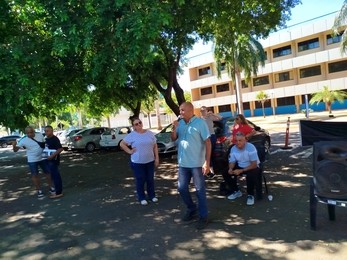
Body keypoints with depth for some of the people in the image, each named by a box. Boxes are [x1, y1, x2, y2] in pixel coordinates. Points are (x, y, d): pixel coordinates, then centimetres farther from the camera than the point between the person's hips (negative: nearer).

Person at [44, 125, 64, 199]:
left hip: (53, 160, -10)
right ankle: (58, 191, 25)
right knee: (55, 175, 15)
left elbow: (60, 149, -25)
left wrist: (52, 156, -29)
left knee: (55, 176, -4)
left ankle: (59, 193, 4)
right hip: (49, 160, 10)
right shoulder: (47, 139, 12)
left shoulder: (55, 139, -16)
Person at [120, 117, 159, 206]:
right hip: (137, 162, -3)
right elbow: (122, 144, 0)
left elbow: (155, 146, 6)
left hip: (150, 161, 3)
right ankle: (142, 198, 21)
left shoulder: (150, 133, 3)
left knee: (150, 179, 12)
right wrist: (130, 151, -9)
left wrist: (157, 158, 2)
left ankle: (152, 196, 29)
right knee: (140, 181, 6)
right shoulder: (131, 135, -6)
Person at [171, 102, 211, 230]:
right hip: (183, 163, 6)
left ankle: (203, 216, 18)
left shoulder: (200, 122, -11)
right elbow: (173, 139, 11)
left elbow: (208, 142, -12)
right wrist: (174, 128, -10)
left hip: (197, 163, -6)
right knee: (182, 188, 13)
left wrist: (207, 162, -17)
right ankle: (191, 209, 35)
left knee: (200, 190, 4)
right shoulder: (180, 123, 5)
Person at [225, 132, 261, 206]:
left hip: (252, 167, -5)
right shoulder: (233, 149, -10)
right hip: (239, 166, 5)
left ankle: (250, 195, -10)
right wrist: (230, 169, -23)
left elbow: (254, 165, -26)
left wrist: (241, 171, -33)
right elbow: (232, 162, 1)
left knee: (250, 175, -37)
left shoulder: (251, 147, -25)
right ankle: (236, 191, 8)